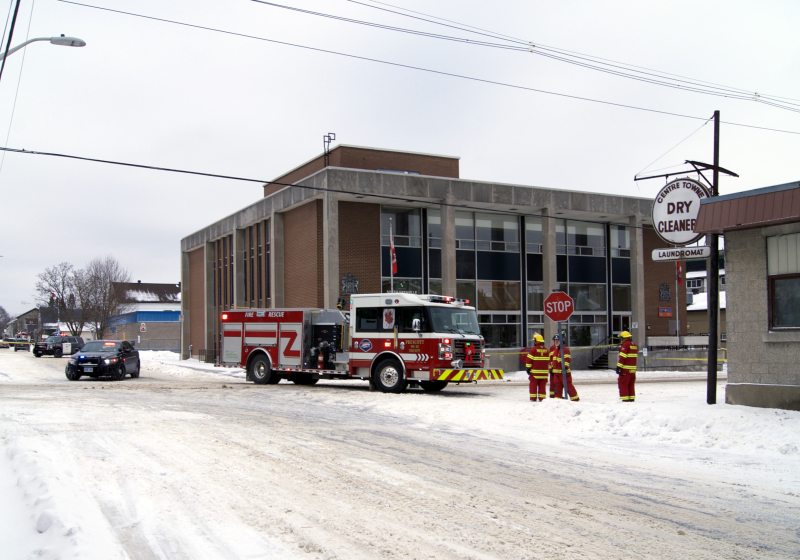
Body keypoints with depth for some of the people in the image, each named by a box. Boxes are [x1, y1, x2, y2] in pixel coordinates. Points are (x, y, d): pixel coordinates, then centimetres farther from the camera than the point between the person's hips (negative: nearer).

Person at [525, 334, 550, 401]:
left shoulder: (533, 349, -10)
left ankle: (533, 398, 0)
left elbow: (529, 360, -10)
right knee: (542, 385, 7)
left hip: (535, 371, -4)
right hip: (544, 372, 4)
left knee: (533, 385, 2)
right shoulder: (546, 350, 8)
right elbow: (548, 360, 17)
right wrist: (547, 368, 26)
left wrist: (528, 368, -1)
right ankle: (541, 398, 5)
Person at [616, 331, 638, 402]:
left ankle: (625, 399, -6)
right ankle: (632, 398, 14)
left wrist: (618, 367, -18)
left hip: (625, 369, -8)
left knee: (623, 383, -2)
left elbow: (622, 357, -18)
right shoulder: (635, 345, 13)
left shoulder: (625, 345, -12)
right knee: (631, 384, 14)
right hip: (633, 369, 8)